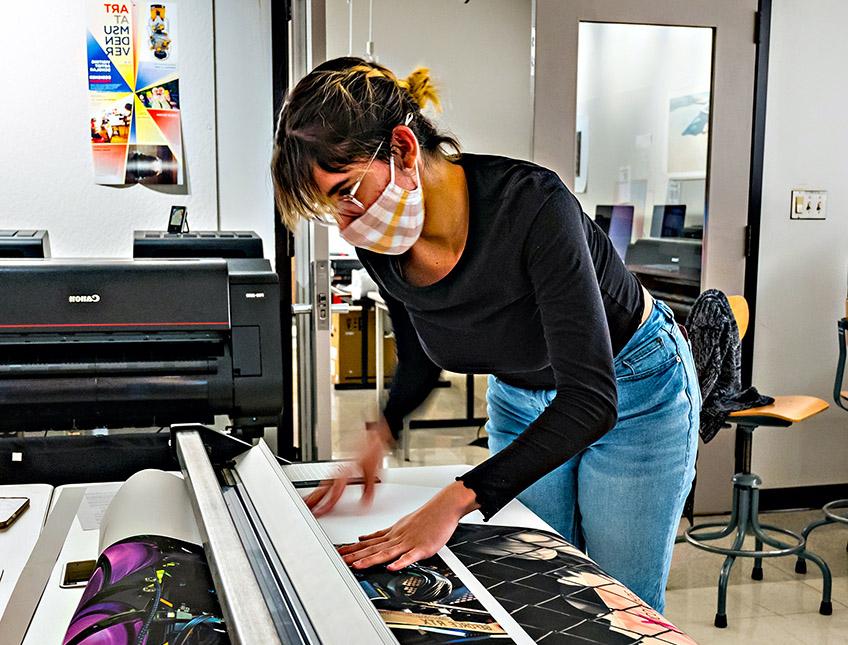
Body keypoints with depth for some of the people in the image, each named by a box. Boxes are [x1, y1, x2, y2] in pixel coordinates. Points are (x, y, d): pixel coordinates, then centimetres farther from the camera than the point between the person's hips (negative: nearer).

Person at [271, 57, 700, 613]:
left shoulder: (530, 205, -36)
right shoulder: (381, 244, -17)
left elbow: (590, 397, -39)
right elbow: (420, 354, 3)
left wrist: (457, 500, -46)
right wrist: (382, 433, -16)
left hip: (632, 394, -5)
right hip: (519, 402, 5)